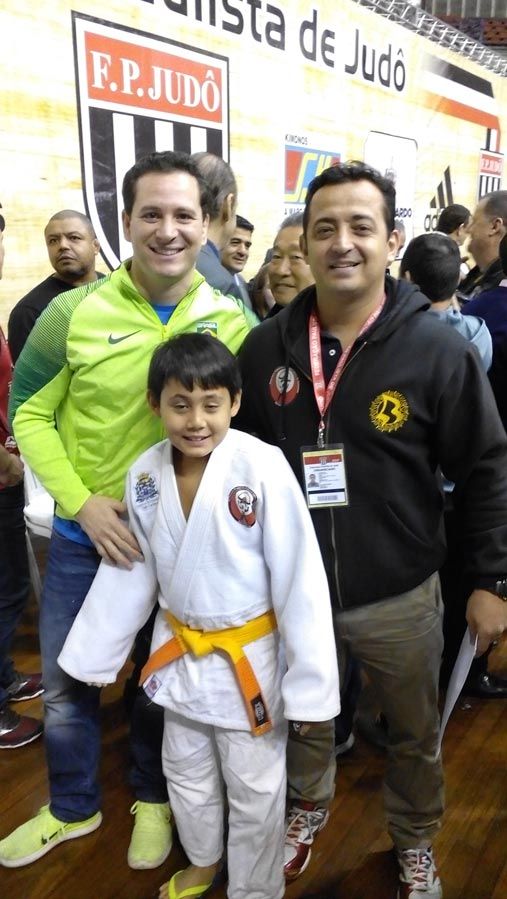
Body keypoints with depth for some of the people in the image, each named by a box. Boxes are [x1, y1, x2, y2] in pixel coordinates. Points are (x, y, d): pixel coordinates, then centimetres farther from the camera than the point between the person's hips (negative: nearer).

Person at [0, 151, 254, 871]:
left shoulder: (234, 323, -8)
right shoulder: (73, 312, -12)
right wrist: (84, 504, -15)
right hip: (83, 535, 0)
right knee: (66, 684, 17)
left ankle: (153, 798, 47)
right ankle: (72, 808, 45)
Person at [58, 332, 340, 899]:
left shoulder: (263, 467, -25)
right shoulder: (144, 474, -9)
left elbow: (300, 579, -20)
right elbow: (129, 574, 3)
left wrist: (310, 680, -17)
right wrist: (94, 654, 10)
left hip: (248, 658, -5)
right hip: (177, 653, 5)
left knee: (254, 790, 14)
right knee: (185, 773, 26)